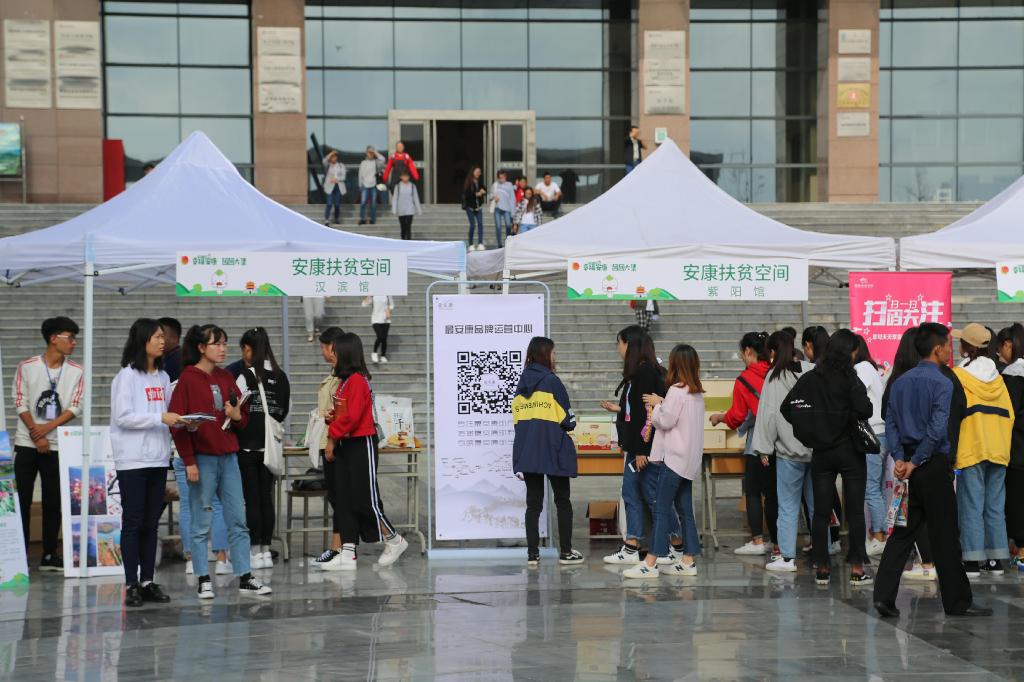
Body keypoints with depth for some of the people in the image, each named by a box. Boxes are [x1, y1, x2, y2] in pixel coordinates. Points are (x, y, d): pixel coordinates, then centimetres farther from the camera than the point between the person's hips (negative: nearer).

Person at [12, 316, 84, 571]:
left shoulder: (76, 372, 4)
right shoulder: (27, 367, -1)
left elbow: (75, 407, -2)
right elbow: (20, 404, -4)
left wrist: (48, 427, -15)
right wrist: (37, 436, -12)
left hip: (57, 446, 2)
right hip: (26, 444, -2)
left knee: (53, 502, 4)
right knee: (22, 501, 0)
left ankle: (49, 556, 11)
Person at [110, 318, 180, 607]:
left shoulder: (163, 377, 13)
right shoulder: (127, 376, -7)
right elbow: (123, 417, -14)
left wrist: (179, 421, 0)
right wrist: (160, 418, -20)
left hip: (158, 459, 6)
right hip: (133, 460, -6)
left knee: (152, 523, 8)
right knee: (133, 522, -4)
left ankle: (148, 581, 12)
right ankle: (132, 585, -1)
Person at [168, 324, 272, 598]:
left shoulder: (226, 378, 12)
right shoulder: (187, 379, -5)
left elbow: (243, 417, 20)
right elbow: (179, 423, -9)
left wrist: (237, 416, -4)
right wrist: (189, 461, -14)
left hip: (228, 456, 6)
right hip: (202, 459, -6)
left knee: (238, 520, 5)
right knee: (201, 523, 0)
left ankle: (245, 578, 9)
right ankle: (204, 581, 6)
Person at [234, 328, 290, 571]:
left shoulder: (246, 376, -13)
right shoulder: (281, 377, 4)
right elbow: (285, 411, 10)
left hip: (248, 444, -5)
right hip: (271, 444, 5)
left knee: (252, 498, 0)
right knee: (266, 497, 9)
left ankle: (255, 552, 2)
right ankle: (266, 551, 12)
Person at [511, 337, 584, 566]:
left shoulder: (521, 384, 9)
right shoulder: (551, 381, -8)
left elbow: (516, 420, 11)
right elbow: (568, 420, -8)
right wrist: (570, 424, 13)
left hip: (526, 451, 5)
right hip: (553, 451, -5)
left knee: (533, 503, 7)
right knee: (562, 501, 7)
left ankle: (532, 554, 3)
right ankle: (565, 551, 7)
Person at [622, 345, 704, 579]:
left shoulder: (677, 391, -14)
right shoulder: (697, 393, 13)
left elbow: (665, 421, -15)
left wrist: (656, 404, 0)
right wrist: (662, 404, 7)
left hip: (675, 458, -9)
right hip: (689, 459, 9)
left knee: (661, 508, -9)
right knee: (684, 509, 11)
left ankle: (651, 563, -11)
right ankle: (688, 560, 11)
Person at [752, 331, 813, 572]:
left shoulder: (774, 377, -7)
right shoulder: (813, 371, 3)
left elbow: (769, 414, -8)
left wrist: (764, 448, -2)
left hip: (789, 452, -4)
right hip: (817, 448, 4)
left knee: (788, 505, 2)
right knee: (817, 503, 12)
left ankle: (787, 557, 2)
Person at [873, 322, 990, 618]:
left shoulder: (900, 382, 10)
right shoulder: (942, 383, -12)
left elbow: (890, 424, 6)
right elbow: (937, 429, -21)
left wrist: (900, 458, -2)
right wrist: (915, 463, -16)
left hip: (908, 464, 6)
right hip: (934, 465, -6)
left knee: (902, 532, 8)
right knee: (945, 535, 1)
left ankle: (884, 596, -2)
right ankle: (957, 601, 9)